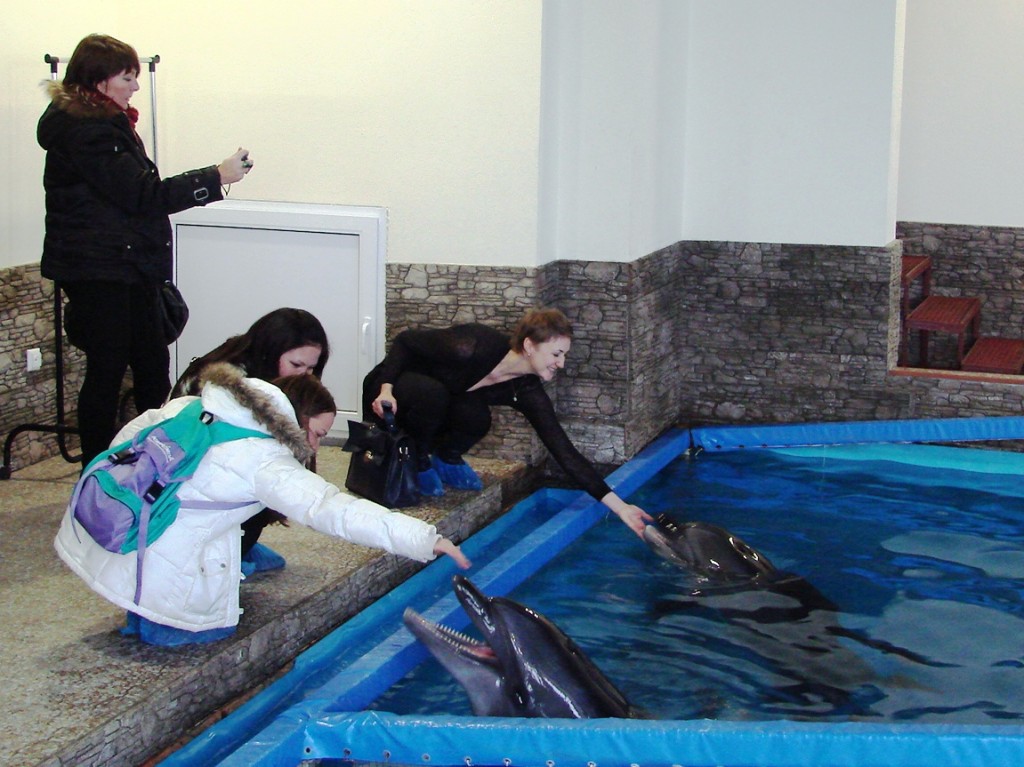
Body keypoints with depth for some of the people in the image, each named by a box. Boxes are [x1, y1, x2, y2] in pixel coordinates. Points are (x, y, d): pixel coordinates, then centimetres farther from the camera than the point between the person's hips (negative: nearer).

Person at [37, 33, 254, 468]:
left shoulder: (101, 123, 16)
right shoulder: (86, 131, -17)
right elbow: (144, 195, -21)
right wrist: (217, 178, -18)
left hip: (126, 271, 10)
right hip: (100, 273, -10)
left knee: (152, 364, 11)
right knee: (107, 370, -3)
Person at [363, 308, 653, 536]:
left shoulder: (526, 391, -15)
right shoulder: (476, 346, -32)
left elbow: (565, 453, -15)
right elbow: (404, 341, -19)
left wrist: (618, 505, -19)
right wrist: (386, 389, -32)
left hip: (438, 409, 4)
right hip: (389, 396, -4)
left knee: (476, 418, -29)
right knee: (432, 393, -38)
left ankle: (446, 456, 4)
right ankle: (416, 461, -9)